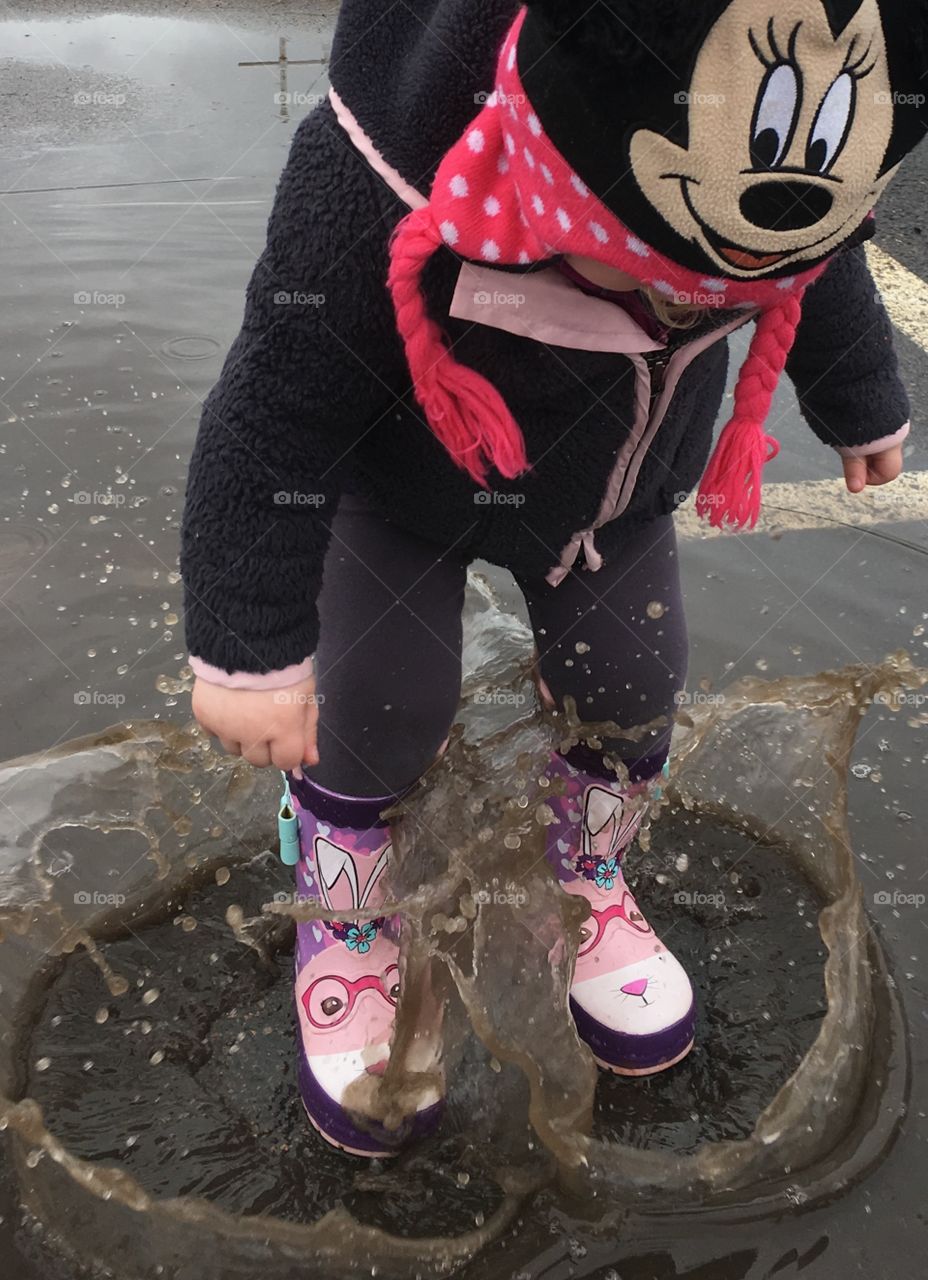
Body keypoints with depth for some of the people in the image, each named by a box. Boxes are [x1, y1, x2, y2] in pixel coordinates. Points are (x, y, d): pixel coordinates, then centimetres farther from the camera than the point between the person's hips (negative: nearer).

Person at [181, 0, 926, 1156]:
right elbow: (274, 417, -29)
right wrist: (251, 651, -25)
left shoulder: (775, 171, -23)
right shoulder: (380, 192, -40)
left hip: (615, 492, 4)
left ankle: (587, 886, 39)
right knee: (377, 714, -7)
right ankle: (344, 934, 24)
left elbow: (825, 279, 2)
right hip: (402, 485, -3)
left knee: (629, 694, 8)